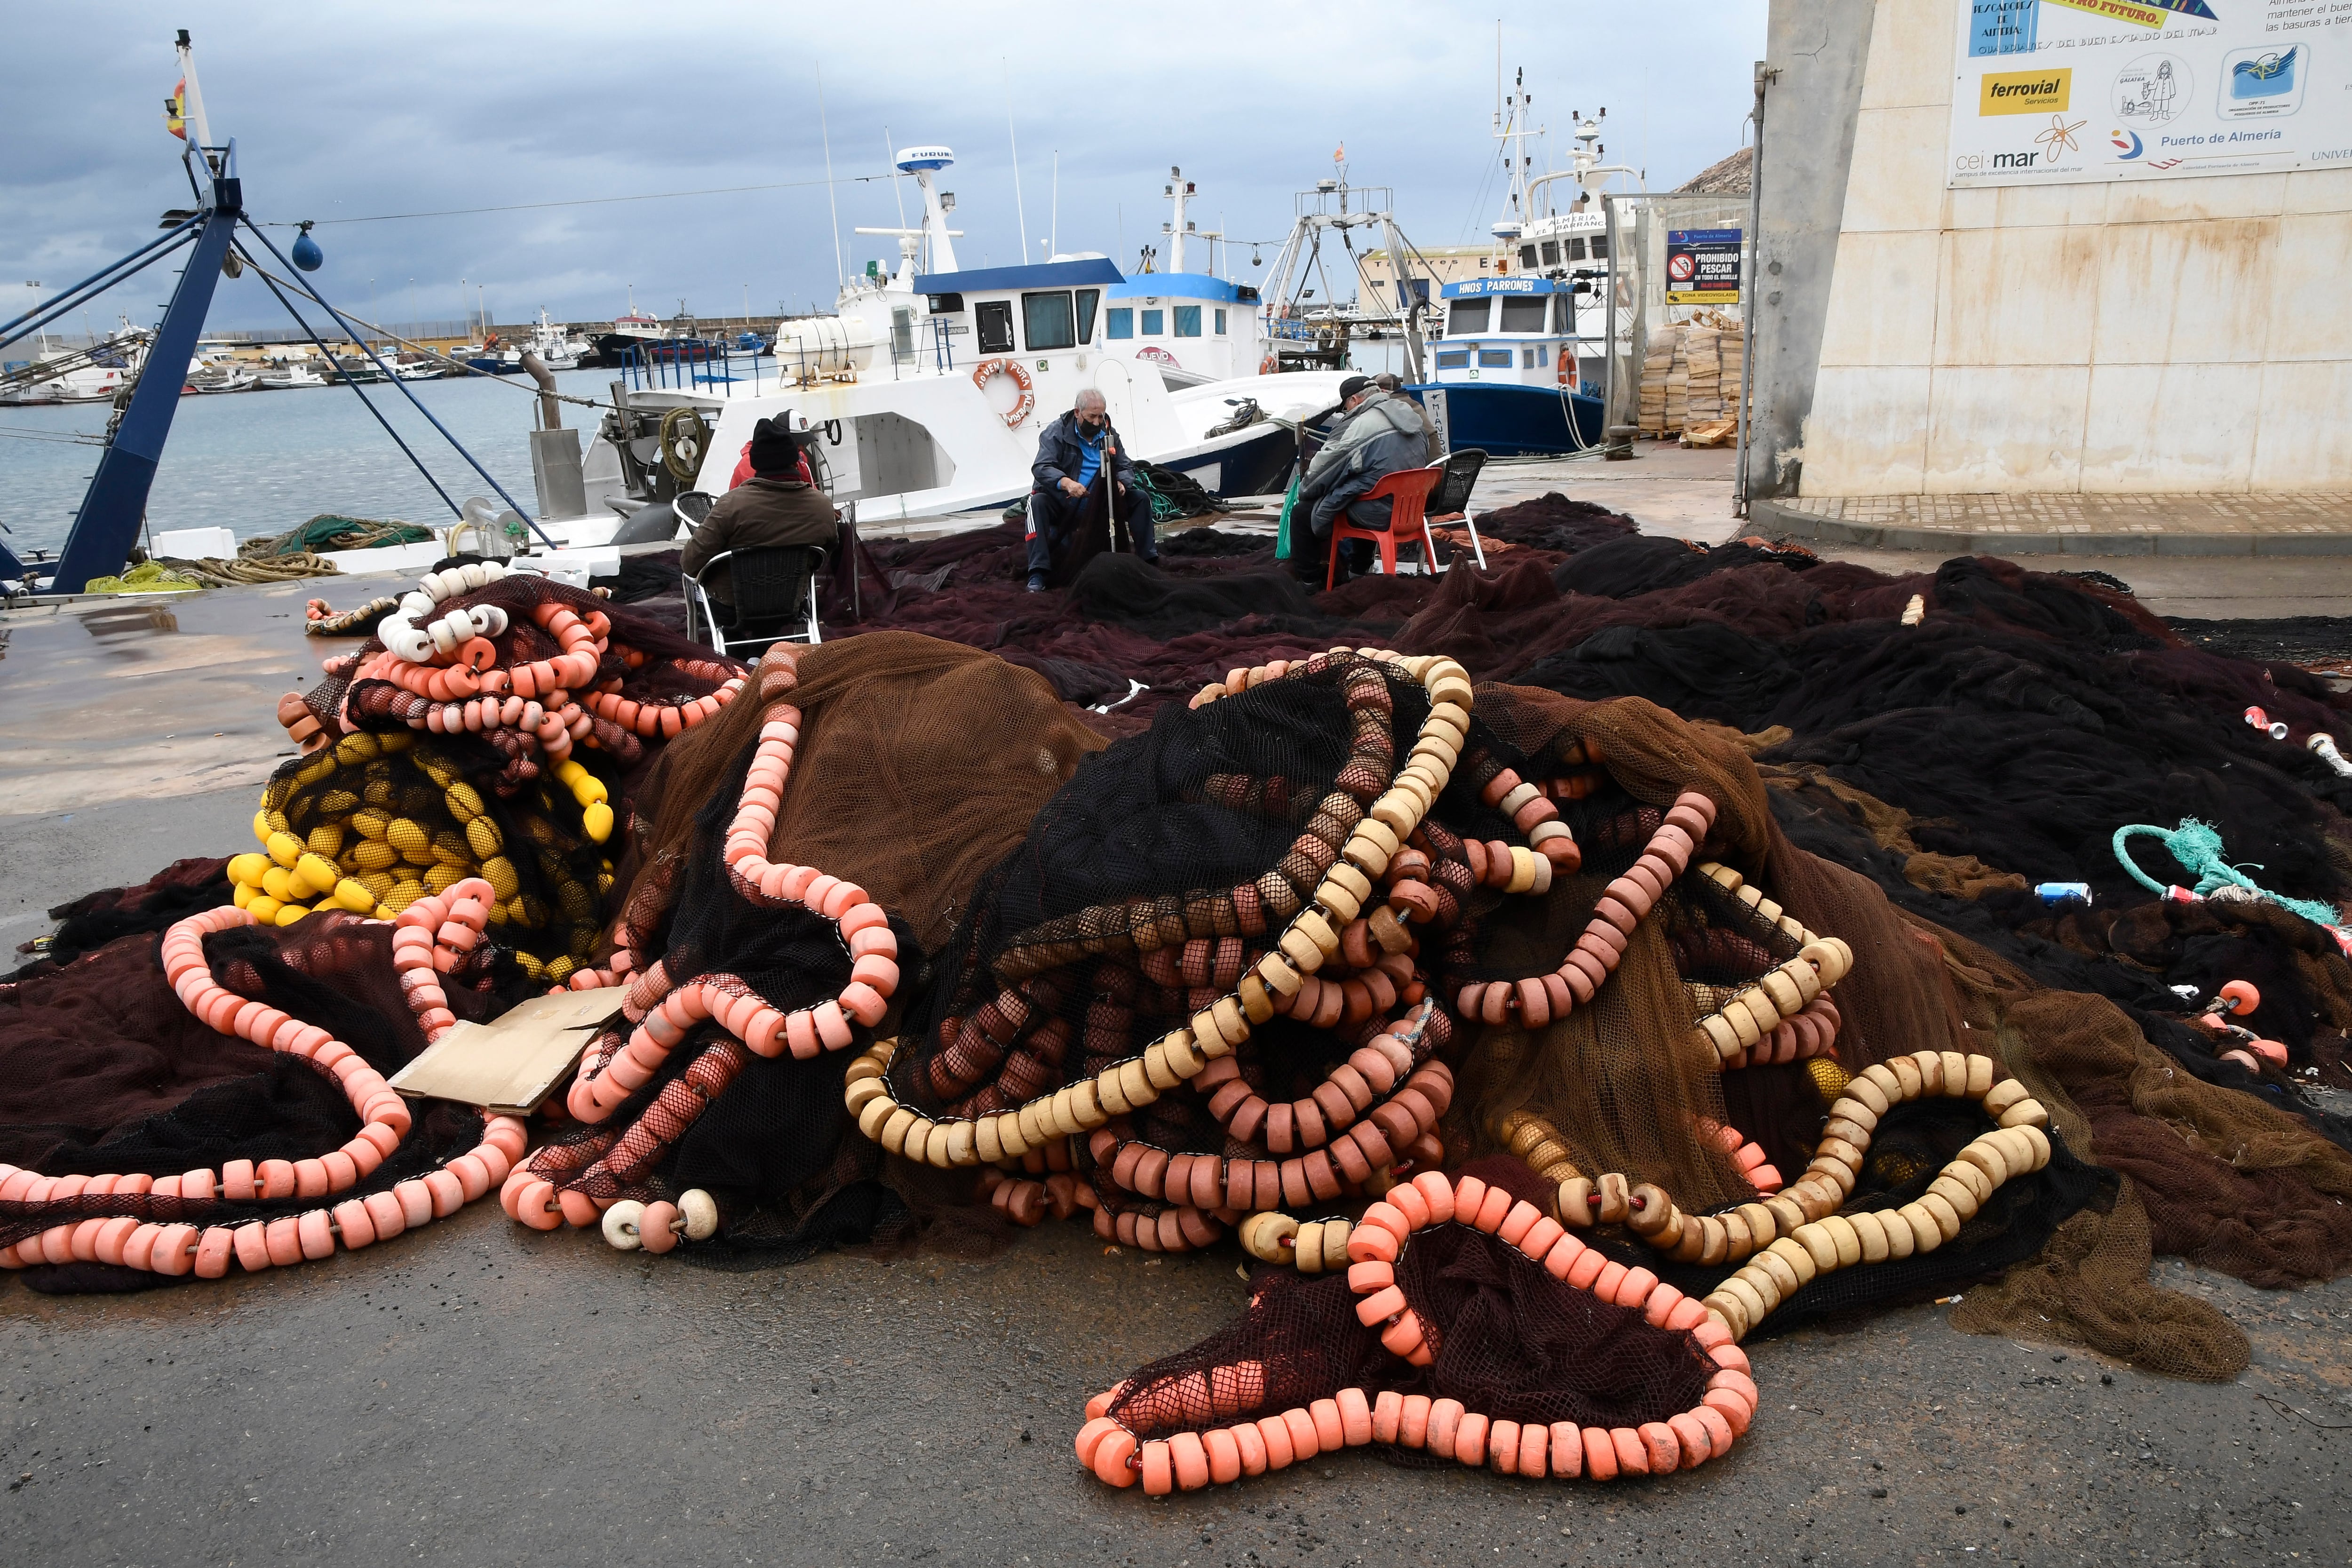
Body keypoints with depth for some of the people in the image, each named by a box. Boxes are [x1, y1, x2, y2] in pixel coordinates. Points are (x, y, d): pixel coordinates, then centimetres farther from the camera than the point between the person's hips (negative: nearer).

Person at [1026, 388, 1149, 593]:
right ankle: (1038, 573, -37)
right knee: (1038, 501, -34)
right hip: (1063, 505, -4)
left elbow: (1126, 467, 8)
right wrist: (1065, 482, -43)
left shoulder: (1109, 435, 3)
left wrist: (1122, 483, -18)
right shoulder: (1057, 432, -11)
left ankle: (1148, 559, -4)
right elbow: (1041, 467, -22)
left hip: (1098, 507, 4)